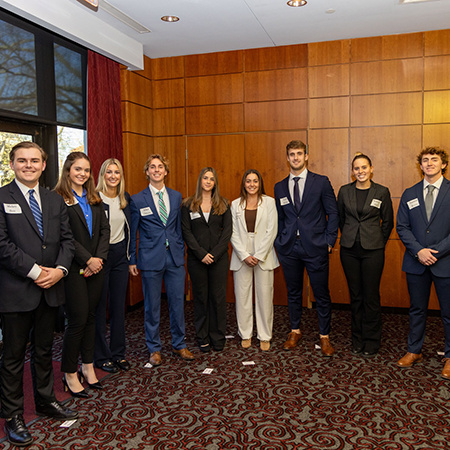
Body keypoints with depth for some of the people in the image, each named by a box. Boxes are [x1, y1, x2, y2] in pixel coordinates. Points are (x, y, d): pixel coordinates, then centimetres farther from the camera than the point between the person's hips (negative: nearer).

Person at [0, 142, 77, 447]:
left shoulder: (55, 201, 11)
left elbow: (66, 239, 7)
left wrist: (60, 269, -9)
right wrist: (34, 271, -17)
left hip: (51, 288, 5)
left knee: (44, 350, 19)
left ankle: (46, 401, 35)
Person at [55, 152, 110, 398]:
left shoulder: (94, 199, 13)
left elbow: (105, 230, 8)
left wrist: (99, 258, -6)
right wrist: (87, 260, -15)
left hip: (95, 266, 6)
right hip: (74, 268, -6)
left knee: (90, 316, 13)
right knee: (77, 320, -1)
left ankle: (88, 366, 26)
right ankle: (70, 374, 15)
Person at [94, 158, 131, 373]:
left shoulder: (125, 198, 8)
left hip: (120, 255, 5)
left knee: (119, 305, 11)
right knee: (99, 307, 4)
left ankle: (118, 353, 24)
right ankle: (101, 356, 18)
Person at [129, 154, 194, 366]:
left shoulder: (176, 196, 8)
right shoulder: (138, 200, -2)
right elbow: (132, 233, 2)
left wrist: (181, 252, 9)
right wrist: (132, 261, 1)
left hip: (175, 257, 3)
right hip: (151, 259, -3)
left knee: (178, 302, 9)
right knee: (152, 306, 7)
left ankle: (179, 345, 26)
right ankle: (154, 348, 23)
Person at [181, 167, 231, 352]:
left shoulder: (223, 204, 7)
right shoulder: (188, 205, 3)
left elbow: (227, 231, 1)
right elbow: (186, 232, -2)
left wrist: (215, 254, -10)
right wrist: (201, 254, -11)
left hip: (219, 258, 1)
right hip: (197, 258, -1)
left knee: (218, 296, 4)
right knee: (200, 297, 7)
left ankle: (218, 337, 17)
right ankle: (203, 338, 18)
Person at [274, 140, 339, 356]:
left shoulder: (321, 182, 0)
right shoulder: (280, 187, 9)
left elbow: (333, 213, 0)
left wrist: (329, 241, -5)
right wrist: (279, 241, 5)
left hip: (315, 248, -3)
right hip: (289, 248, 3)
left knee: (321, 294, 4)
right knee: (293, 292, 13)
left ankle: (324, 336, 20)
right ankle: (295, 331, 30)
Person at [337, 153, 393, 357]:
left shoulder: (382, 192, -1)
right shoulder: (344, 191, 3)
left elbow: (388, 222, 7)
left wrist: (377, 242, 7)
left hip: (373, 250, -2)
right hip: (349, 250, 2)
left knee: (371, 296, 1)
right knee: (355, 295, 10)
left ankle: (371, 341, 17)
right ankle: (357, 339, 23)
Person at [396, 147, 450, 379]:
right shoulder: (409, 194, 8)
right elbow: (402, 227, 4)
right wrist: (419, 251, -10)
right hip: (416, 262, 3)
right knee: (417, 309, 14)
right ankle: (414, 351, 28)